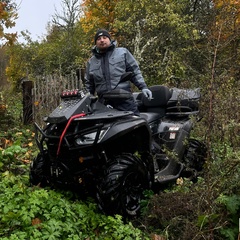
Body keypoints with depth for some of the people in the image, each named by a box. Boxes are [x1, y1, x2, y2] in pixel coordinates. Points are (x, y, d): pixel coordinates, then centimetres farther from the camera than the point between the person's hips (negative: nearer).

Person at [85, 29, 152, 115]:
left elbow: (134, 71, 10)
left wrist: (143, 87, -1)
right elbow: (89, 84, 25)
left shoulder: (123, 52, 11)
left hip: (125, 101, -2)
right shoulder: (91, 62, 18)